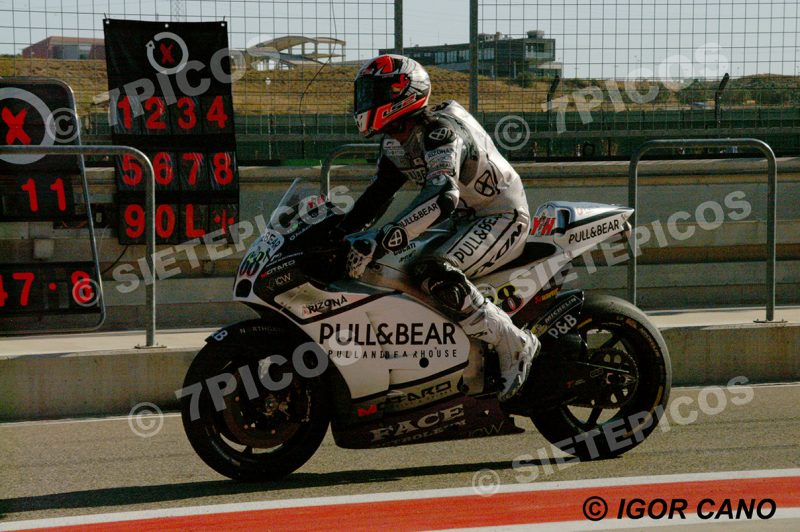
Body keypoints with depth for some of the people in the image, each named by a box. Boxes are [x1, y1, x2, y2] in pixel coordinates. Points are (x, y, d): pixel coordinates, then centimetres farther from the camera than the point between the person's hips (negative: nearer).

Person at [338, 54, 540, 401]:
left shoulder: (440, 131, -25)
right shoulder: (396, 142, 6)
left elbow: (441, 197, -40)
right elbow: (376, 196, 14)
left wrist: (379, 244, -47)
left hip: (502, 217, -10)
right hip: (464, 220, 10)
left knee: (433, 274, -33)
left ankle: (515, 346, -22)